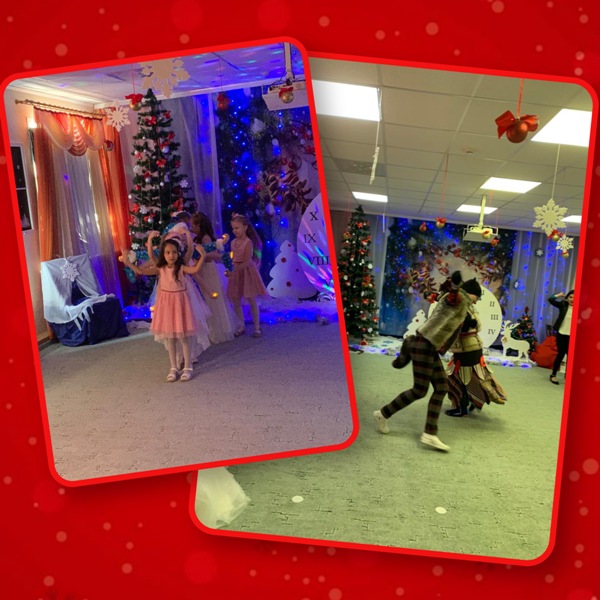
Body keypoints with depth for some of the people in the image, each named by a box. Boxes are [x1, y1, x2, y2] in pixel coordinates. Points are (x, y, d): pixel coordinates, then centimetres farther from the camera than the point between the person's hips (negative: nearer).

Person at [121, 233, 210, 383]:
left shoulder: (181, 268, -9)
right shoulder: (160, 269, -2)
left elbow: (195, 269, -27)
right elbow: (140, 271, -3)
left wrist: (203, 256, -35)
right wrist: (127, 262, -10)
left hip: (180, 303, -3)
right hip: (166, 304, 3)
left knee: (184, 336, 3)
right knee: (169, 337, 10)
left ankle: (187, 367, 15)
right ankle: (173, 368, 22)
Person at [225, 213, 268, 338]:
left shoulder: (248, 242, -14)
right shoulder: (233, 242, 6)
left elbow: (247, 262, -21)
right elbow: (233, 259, 10)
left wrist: (233, 271, -26)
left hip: (247, 273, -6)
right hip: (236, 274, 7)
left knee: (252, 301, 2)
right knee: (236, 302, 8)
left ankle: (257, 327, 13)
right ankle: (241, 326, 22)